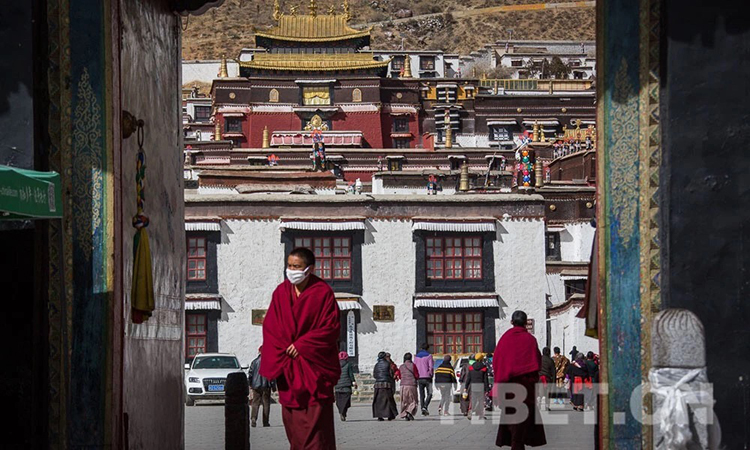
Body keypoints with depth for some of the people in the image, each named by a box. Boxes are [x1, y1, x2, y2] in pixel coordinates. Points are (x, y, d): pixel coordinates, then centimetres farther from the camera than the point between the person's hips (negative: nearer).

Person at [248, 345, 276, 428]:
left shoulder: (255, 361, 2)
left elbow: (250, 374, 5)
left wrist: (249, 384, 15)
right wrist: (273, 386, 2)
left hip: (256, 385, 2)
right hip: (266, 386, -1)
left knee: (255, 403, 4)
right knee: (266, 404, 5)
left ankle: (253, 418, -17)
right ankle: (265, 422, 5)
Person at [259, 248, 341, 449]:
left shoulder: (322, 292, -5)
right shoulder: (281, 292, 7)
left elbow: (331, 328, -8)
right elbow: (270, 326, 8)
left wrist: (301, 346, -12)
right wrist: (282, 351, -6)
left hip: (314, 368, -4)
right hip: (287, 368, 4)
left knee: (315, 418, -8)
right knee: (292, 419, 4)